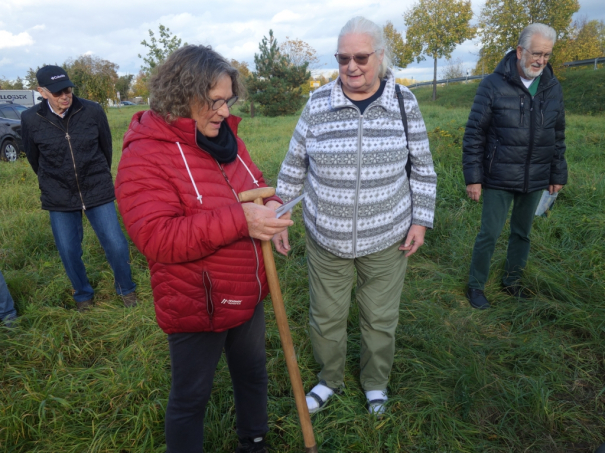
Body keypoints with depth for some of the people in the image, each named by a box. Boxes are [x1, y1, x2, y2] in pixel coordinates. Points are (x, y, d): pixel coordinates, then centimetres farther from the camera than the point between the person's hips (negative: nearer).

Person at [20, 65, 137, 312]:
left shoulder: (93, 111, -10)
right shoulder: (31, 119, -7)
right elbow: (33, 158, 9)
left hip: (98, 191, -1)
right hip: (59, 199, 1)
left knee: (116, 245, -1)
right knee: (69, 252, 8)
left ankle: (126, 289, 26)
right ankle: (83, 295, 33)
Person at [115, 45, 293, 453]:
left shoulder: (225, 139, 1)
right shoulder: (145, 156, -21)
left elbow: (257, 186, 11)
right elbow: (158, 238, -29)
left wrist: (271, 207, -14)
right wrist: (239, 219, -37)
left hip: (249, 296, 8)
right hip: (196, 309, -7)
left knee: (253, 373, 27)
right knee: (191, 398, 15)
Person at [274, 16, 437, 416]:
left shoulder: (404, 102, -5)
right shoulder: (318, 104, -6)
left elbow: (423, 168, 3)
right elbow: (294, 167, 2)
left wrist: (421, 220, -1)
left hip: (387, 239, 0)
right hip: (326, 238, 1)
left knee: (381, 319, 16)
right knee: (326, 317, 15)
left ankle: (376, 383, 44)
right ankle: (330, 379, 44)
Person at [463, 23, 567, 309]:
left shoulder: (552, 88, 5)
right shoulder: (494, 85, -9)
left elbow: (558, 137, 12)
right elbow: (474, 135, -9)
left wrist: (558, 175, 12)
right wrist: (473, 177, -11)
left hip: (535, 180, 5)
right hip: (499, 179, -4)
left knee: (522, 233, 15)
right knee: (490, 234, 0)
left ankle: (512, 281, 33)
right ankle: (476, 285, 18)